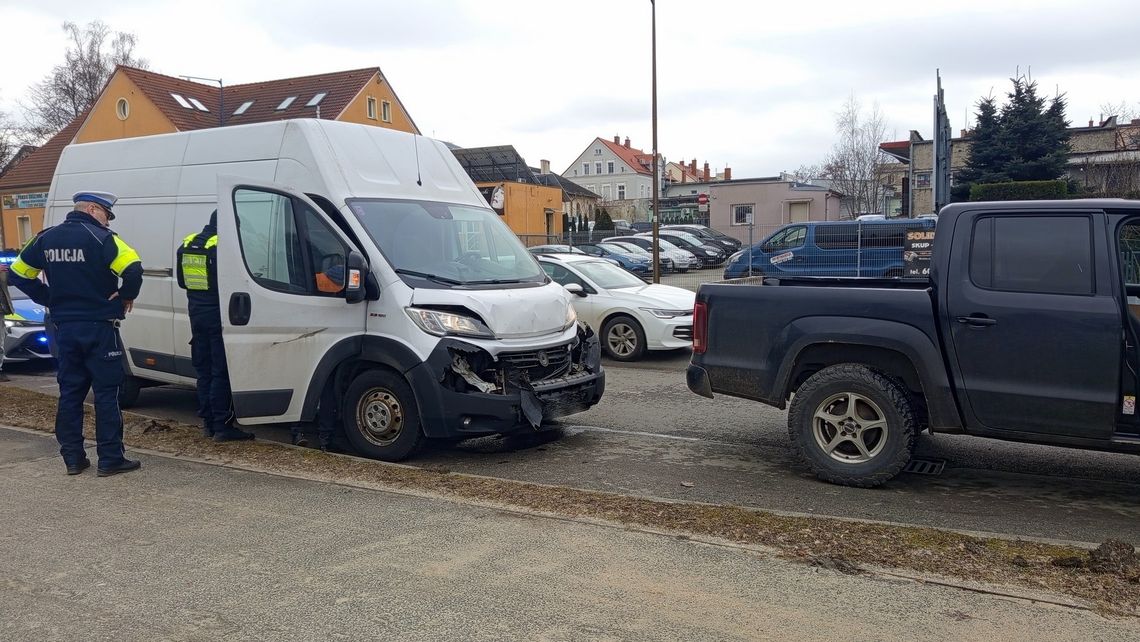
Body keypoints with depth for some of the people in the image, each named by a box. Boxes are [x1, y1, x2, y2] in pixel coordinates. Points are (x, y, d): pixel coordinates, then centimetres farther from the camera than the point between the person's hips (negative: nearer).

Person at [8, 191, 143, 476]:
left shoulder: (46, 238, 8)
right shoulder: (100, 237, -12)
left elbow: (19, 274, 13)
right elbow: (133, 268, -26)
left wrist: (50, 299, 14)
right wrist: (126, 296, -9)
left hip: (64, 328, 6)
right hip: (99, 327, -6)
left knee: (70, 392, 12)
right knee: (106, 394, 0)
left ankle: (73, 458, 16)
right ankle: (110, 459, 1)